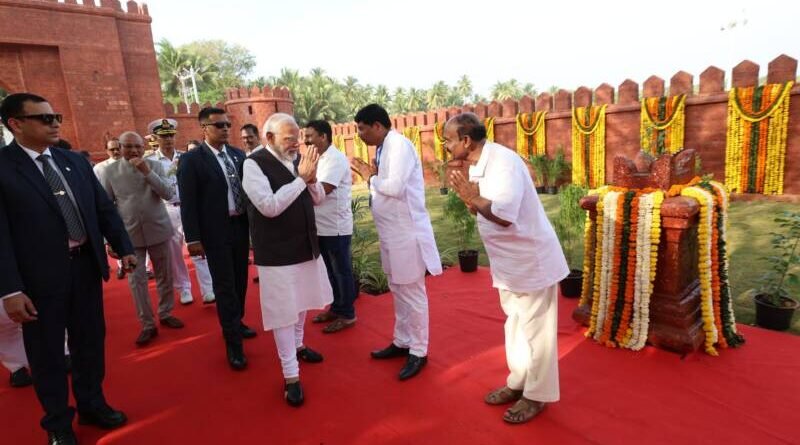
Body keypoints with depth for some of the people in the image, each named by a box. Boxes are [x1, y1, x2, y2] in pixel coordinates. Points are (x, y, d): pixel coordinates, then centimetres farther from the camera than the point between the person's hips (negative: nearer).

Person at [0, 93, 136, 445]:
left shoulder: (76, 161, 7)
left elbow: (105, 209, 10)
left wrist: (124, 248, 3)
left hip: (85, 266, 5)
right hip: (39, 276, -4)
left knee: (90, 342, 17)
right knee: (46, 352, 12)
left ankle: (92, 404, 38)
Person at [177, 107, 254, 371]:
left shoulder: (239, 154, 8)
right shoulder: (191, 160, -6)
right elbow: (188, 203, -9)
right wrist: (193, 238, -13)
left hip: (241, 226, 5)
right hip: (216, 232, -5)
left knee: (240, 281, 16)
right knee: (224, 286, 0)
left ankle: (237, 323, 37)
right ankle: (233, 343, 9)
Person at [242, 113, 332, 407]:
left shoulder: (297, 159, 3)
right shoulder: (254, 164, -14)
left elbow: (318, 199, 8)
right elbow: (269, 206, -25)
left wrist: (311, 179, -13)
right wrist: (301, 179, -25)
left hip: (306, 246, 7)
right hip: (277, 253, -6)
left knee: (302, 302, 22)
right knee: (283, 310, 2)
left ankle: (297, 345, 47)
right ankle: (291, 375, 16)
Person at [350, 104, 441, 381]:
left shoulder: (399, 144, -15)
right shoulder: (384, 148, 12)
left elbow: (395, 187, -26)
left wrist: (370, 177, -10)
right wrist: (371, 175, -2)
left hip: (407, 231, -9)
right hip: (392, 232, 9)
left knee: (413, 293, 2)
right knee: (399, 291, 19)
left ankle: (418, 352, 16)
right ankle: (402, 342, 34)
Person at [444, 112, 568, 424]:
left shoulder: (503, 162, -25)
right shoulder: (477, 165, 4)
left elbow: (504, 215, -34)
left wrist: (471, 197, -25)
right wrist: (469, 198, -9)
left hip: (531, 259, -9)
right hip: (509, 262, 9)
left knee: (536, 329, 6)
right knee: (515, 325, 20)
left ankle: (538, 394, 23)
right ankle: (518, 382, 37)